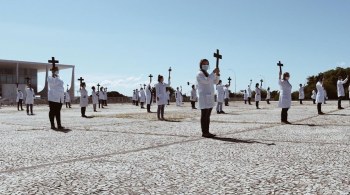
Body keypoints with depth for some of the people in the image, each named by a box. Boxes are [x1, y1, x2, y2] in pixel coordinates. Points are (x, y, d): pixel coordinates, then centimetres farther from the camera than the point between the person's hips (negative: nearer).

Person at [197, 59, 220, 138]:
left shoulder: (207, 74, 22)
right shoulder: (200, 74, -6)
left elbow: (215, 82, 19)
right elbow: (206, 81, -22)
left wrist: (217, 74, 3)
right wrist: (213, 72, -19)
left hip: (210, 97, 9)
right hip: (204, 97, -9)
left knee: (208, 116, 9)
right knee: (204, 115, -8)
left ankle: (207, 132, 12)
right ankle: (204, 132, -7)